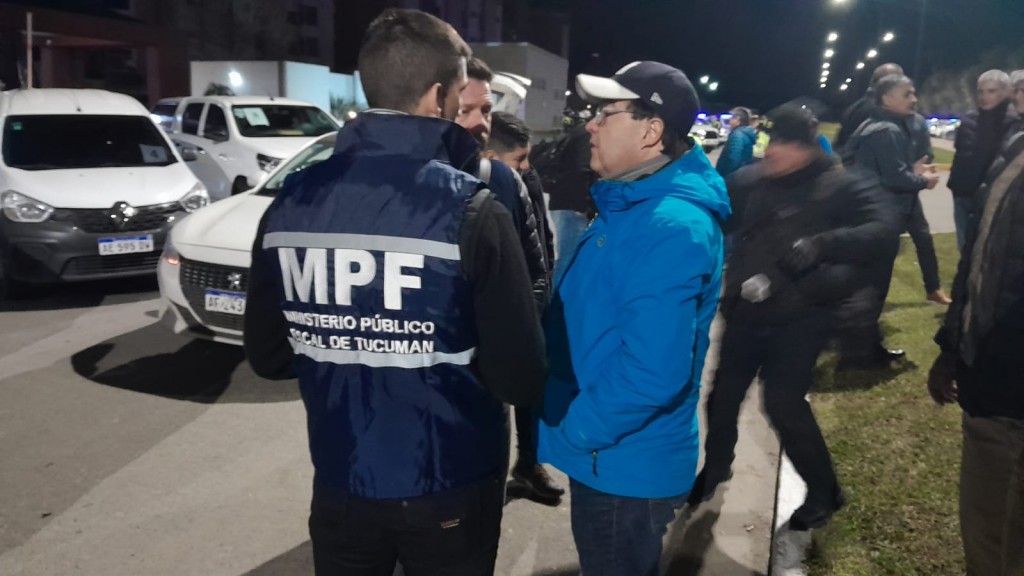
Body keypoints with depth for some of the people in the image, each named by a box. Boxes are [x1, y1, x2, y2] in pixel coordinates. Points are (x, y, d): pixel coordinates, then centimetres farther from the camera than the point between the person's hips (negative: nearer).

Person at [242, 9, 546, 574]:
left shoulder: (290, 203, -7)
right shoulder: (470, 210, -20)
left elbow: (267, 354, 4)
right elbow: (521, 377, -16)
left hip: (339, 482, 3)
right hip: (449, 488, -2)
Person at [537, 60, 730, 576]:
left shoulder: (671, 227, -26)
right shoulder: (631, 205, 7)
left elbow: (652, 374, -32)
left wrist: (568, 435, -19)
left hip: (625, 464, -9)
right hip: (610, 455, 9)